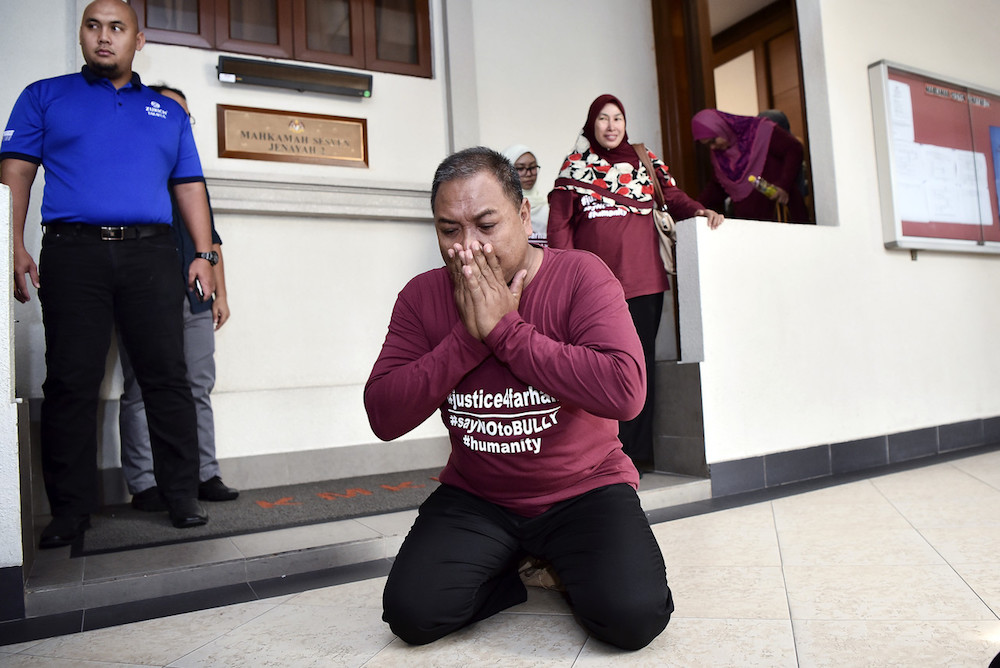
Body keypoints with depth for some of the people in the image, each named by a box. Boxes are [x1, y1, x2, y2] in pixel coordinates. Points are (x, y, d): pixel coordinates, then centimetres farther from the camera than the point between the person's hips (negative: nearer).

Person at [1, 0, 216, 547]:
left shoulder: (169, 112, 21)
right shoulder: (44, 97, 17)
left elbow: (189, 187, 17)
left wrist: (204, 254, 5)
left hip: (151, 254, 1)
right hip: (73, 252, 0)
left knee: (167, 376, -3)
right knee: (70, 381, -1)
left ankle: (183, 497, 4)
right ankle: (70, 511, 9)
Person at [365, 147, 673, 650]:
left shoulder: (580, 275, -13)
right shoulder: (422, 297, -4)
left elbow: (625, 392, -29)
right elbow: (384, 418, -12)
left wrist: (505, 329, -27)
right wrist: (467, 336, -22)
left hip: (585, 489, -2)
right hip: (474, 497, 3)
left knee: (633, 616, -23)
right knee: (411, 613, -16)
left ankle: (569, 567, 11)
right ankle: (514, 570, 12)